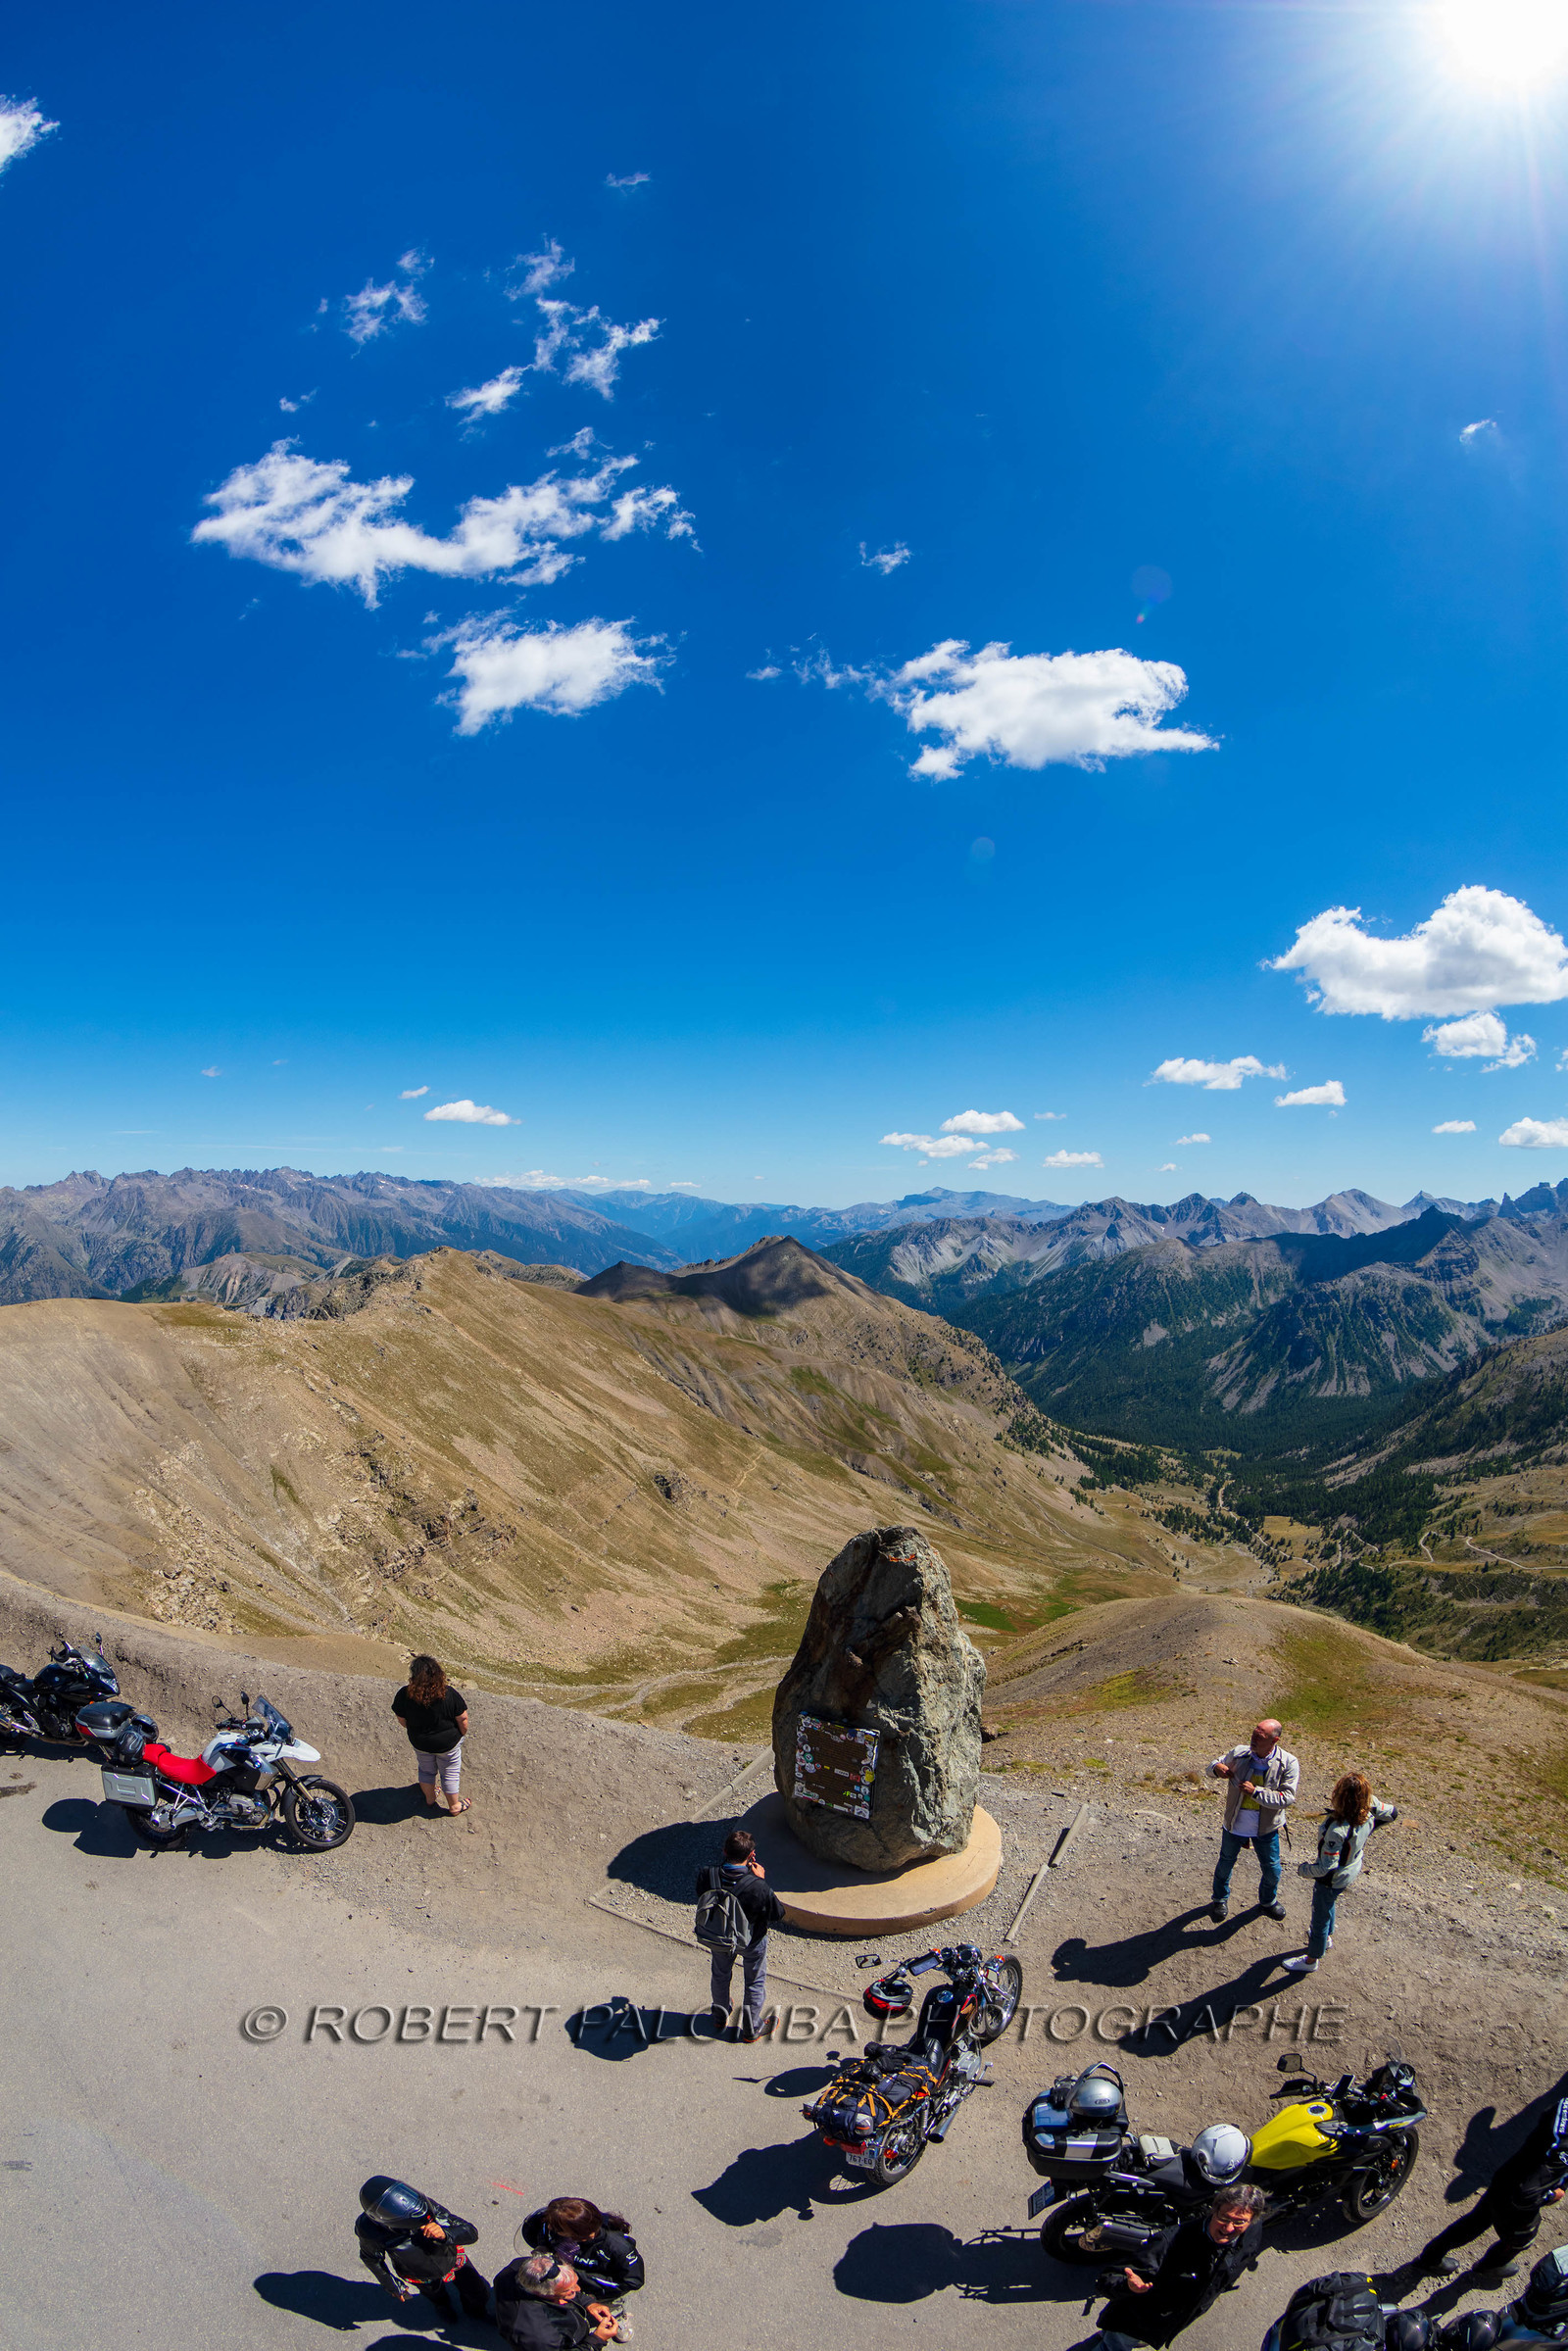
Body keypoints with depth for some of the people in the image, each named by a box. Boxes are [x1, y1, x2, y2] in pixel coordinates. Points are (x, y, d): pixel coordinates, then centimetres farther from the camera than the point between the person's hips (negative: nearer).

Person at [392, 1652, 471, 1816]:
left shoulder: (405, 1695, -25)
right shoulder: (449, 1694, -30)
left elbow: (401, 1719, -8)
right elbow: (462, 1719, -18)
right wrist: (462, 1734, 4)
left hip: (419, 1742, 2)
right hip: (448, 1743, -2)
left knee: (426, 1770, 29)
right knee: (450, 1774, 21)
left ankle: (430, 1799, 51)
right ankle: (454, 1806, 40)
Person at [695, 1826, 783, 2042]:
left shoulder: (706, 1876, -32)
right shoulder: (758, 1887, -39)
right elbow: (777, 1914, -20)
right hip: (752, 1941, -3)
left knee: (720, 1975, 32)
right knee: (755, 1982, 26)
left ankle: (720, 2017, 56)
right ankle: (751, 2029, 44)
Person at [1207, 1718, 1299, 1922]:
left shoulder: (1288, 1764, -19)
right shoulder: (1238, 1754, -16)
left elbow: (1287, 1798, -23)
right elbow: (1213, 1765, -1)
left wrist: (1256, 1792, -31)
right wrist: (1216, 1768, -25)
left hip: (1266, 1829, -1)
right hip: (1234, 1825, 1)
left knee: (1272, 1871, 18)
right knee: (1225, 1864, 19)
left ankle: (1268, 1901, 50)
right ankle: (1221, 1900, 46)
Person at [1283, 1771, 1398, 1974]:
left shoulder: (1337, 1830, -43)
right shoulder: (1369, 1812, -23)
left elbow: (1326, 1868, -36)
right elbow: (1392, 1812, -1)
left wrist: (1303, 1870, -17)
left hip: (1332, 1881, -7)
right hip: (1352, 1871, 7)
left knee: (1320, 1917, 18)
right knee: (1328, 1904, 35)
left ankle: (1311, 1961, 41)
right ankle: (1327, 1937, 61)